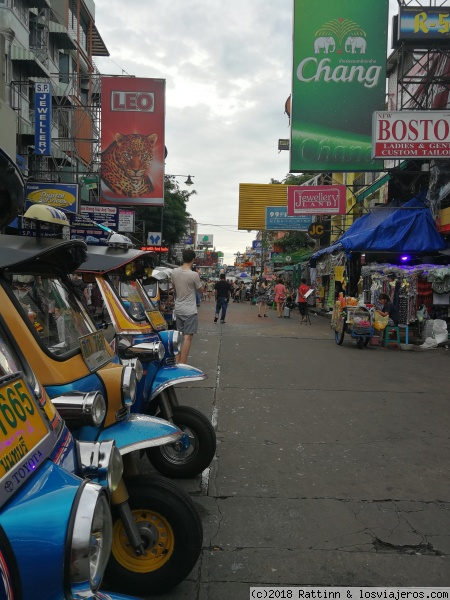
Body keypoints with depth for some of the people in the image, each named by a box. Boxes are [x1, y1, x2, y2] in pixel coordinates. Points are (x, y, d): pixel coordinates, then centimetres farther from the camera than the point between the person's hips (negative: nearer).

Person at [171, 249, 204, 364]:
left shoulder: (174, 272, -1)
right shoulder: (194, 274, -17)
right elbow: (201, 290, -2)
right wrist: (199, 280, 9)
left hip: (178, 309, 6)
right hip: (190, 310, -6)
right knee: (188, 338, -3)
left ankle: (177, 362, 20)